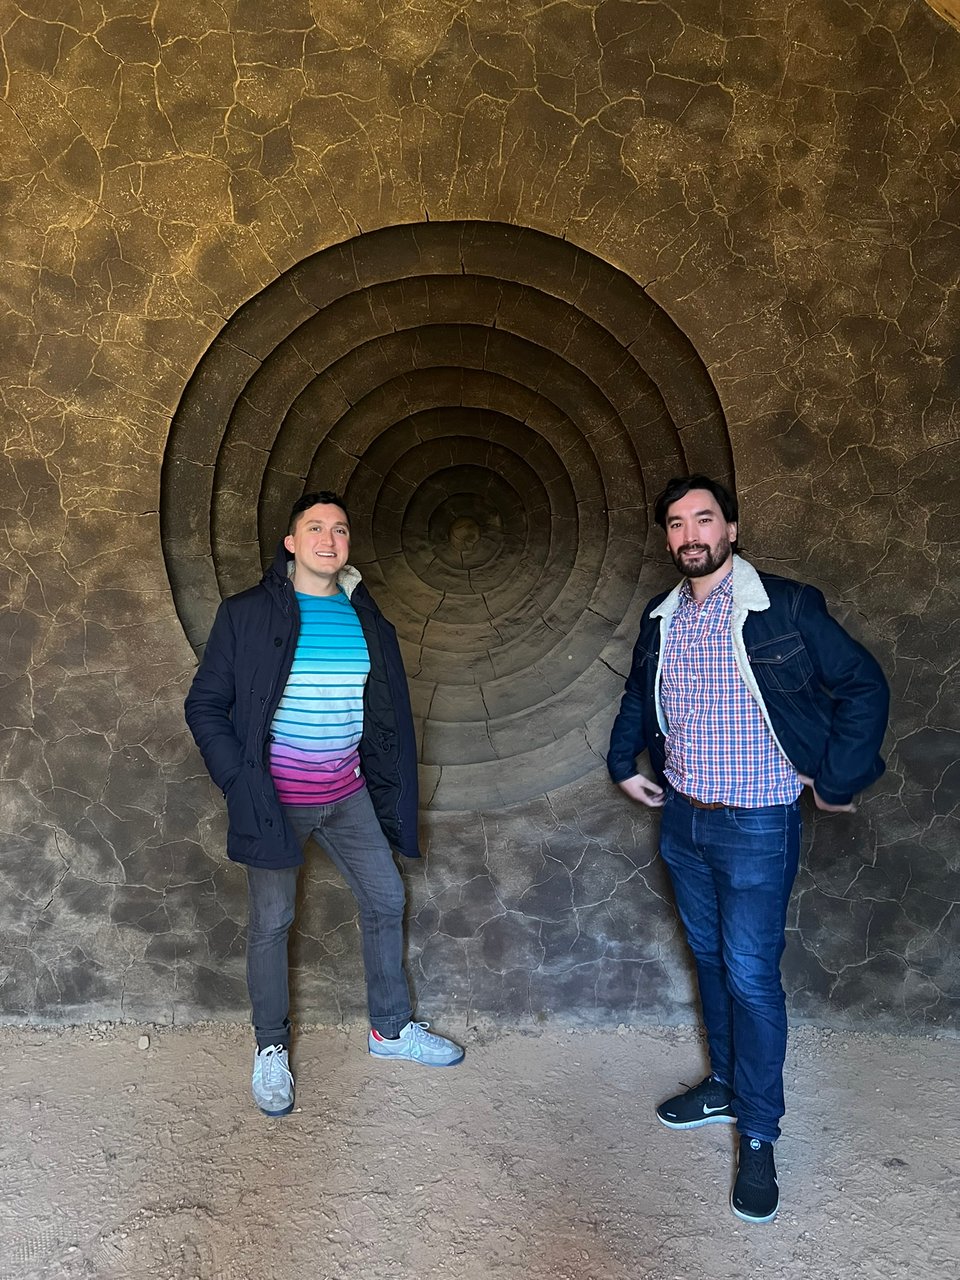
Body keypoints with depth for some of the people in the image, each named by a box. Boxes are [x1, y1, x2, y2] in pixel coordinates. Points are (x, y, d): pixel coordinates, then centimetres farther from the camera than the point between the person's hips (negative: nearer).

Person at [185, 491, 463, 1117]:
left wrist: (389, 790, 8)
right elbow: (205, 705, -6)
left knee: (386, 901, 12)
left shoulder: (366, 620, 3)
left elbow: (385, 714, 11)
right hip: (278, 800, -4)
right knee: (272, 923, 8)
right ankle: (271, 1048, 30)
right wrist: (243, 784, -13)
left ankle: (392, 1028, 33)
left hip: (349, 795, 5)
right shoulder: (248, 614, -9)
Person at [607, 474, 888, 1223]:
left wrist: (837, 781, -10)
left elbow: (864, 686, -9)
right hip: (682, 821, 6)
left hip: (757, 827, -5)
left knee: (751, 977, 1)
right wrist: (623, 762, 13)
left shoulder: (786, 607, -14)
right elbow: (638, 695, 19)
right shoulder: (661, 618, 3)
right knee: (711, 960, 19)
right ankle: (726, 1086, 39)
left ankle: (759, 1138, 20)